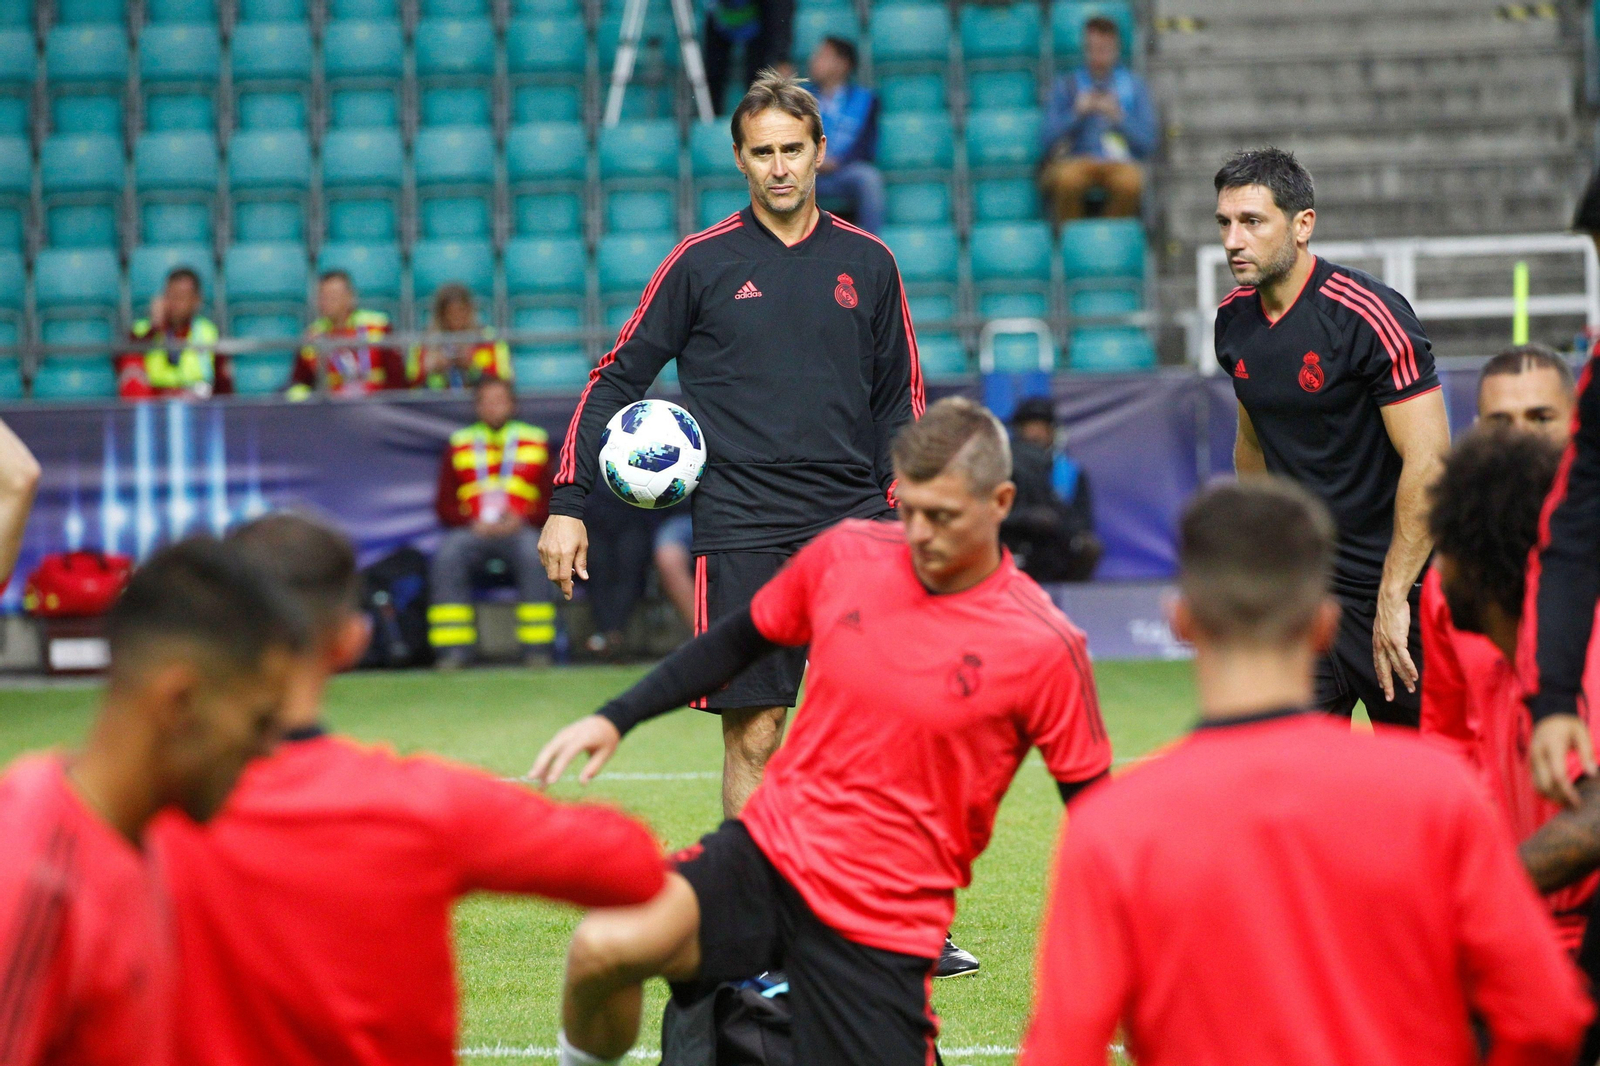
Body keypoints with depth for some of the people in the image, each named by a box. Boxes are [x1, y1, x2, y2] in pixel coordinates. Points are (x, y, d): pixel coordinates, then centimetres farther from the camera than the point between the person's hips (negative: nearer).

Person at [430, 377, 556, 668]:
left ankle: (537, 649, -26)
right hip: (472, 530, 1)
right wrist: (473, 523, -10)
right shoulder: (459, 445, 12)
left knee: (534, 554, -34)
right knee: (446, 557, -30)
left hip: (520, 528, -1)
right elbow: (444, 506, 10)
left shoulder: (536, 441, 11)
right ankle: (454, 652, -28)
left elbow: (551, 501, 8)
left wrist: (522, 520, -11)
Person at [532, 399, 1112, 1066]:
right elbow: (738, 641, 17)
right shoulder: (845, 554, 0)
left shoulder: (1044, 648, -11)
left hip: (886, 926, -2)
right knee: (605, 946, -25)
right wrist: (615, 719, 9)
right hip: (768, 851, 2)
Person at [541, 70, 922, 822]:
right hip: (741, 530, -2)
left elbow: (898, 400, 17)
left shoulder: (867, 263, 10)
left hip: (851, 521, 2)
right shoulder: (702, 262, 3)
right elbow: (616, 379, 6)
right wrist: (568, 503, -1)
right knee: (755, 735, -3)